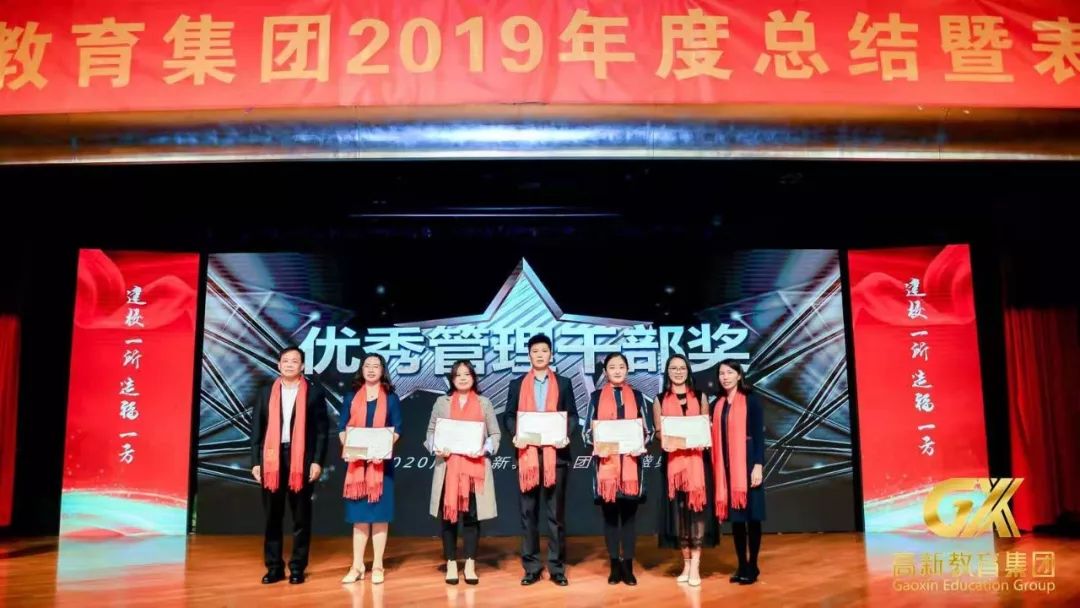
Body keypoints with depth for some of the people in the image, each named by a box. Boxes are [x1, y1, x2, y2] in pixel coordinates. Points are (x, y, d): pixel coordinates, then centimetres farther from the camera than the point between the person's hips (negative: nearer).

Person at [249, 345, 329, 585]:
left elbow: (322, 430, 1)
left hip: (302, 460, -2)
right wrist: (256, 461, 1)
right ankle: (274, 567, 16)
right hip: (271, 459, 2)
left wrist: (317, 461, -7)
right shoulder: (265, 393, 9)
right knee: (272, 517, 7)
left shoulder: (314, 392, 2)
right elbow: (257, 429, 8)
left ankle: (297, 567, 12)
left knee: (301, 517, 4)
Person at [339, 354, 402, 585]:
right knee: (359, 513, 4)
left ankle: (378, 566, 6)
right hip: (355, 462, 1)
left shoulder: (391, 398, 6)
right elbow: (342, 428, 6)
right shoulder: (351, 397, 10)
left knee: (379, 512, 0)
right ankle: (357, 566, 10)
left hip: (381, 461, -1)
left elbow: (396, 430, 1)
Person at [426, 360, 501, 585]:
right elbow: (431, 431, 10)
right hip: (448, 466, 1)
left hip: (475, 467, 0)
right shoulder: (442, 402, 10)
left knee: (472, 515, 0)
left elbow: (495, 433, 7)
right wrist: (435, 448, -8)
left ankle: (470, 565, 8)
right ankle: (451, 565, 10)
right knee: (448, 514, 1)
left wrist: (485, 449, -11)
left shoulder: (484, 403, 9)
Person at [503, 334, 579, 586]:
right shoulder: (517, 384, 10)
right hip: (527, 453, 1)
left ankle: (557, 568, 10)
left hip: (555, 453, -1)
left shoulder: (563, 383, 9)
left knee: (556, 512, 3)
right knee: (528, 512, 4)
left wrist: (567, 435, -13)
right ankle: (531, 567, 12)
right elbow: (509, 416, 7)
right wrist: (515, 435, -12)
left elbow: (573, 415, 5)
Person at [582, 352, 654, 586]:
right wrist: (595, 444, -14)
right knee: (609, 515, 4)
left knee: (629, 515, 3)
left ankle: (628, 565, 9)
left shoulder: (637, 396, 10)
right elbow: (586, 430, 5)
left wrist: (641, 445, -12)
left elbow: (649, 429, 8)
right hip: (605, 464, 0)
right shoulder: (597, 397, 7)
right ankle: (614, 566, 11)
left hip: (630, 463, 0)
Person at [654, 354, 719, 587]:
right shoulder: (660, 400, 9)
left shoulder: (700, 397, 10)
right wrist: (664, 442, -14)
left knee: (696, 506, -5)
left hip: (697, 459, 0)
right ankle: (686, 563, 13)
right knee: (678, 509, 3)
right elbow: (658, 431, 6)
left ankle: (695, 565, -2)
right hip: (673, 460, 0)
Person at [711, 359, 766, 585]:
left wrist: (758, 465, -14)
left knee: (751, 514, 0)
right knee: (734, 515, 7)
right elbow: (717, 437, 11)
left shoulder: (750, 400, -2)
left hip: (747, 464, -4)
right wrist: (717, 468, 3)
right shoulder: (718, 404, 11)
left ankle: (753, 566, 9)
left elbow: (759, 434, -6)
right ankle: (742, 565, 15)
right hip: (727, 467, 5)